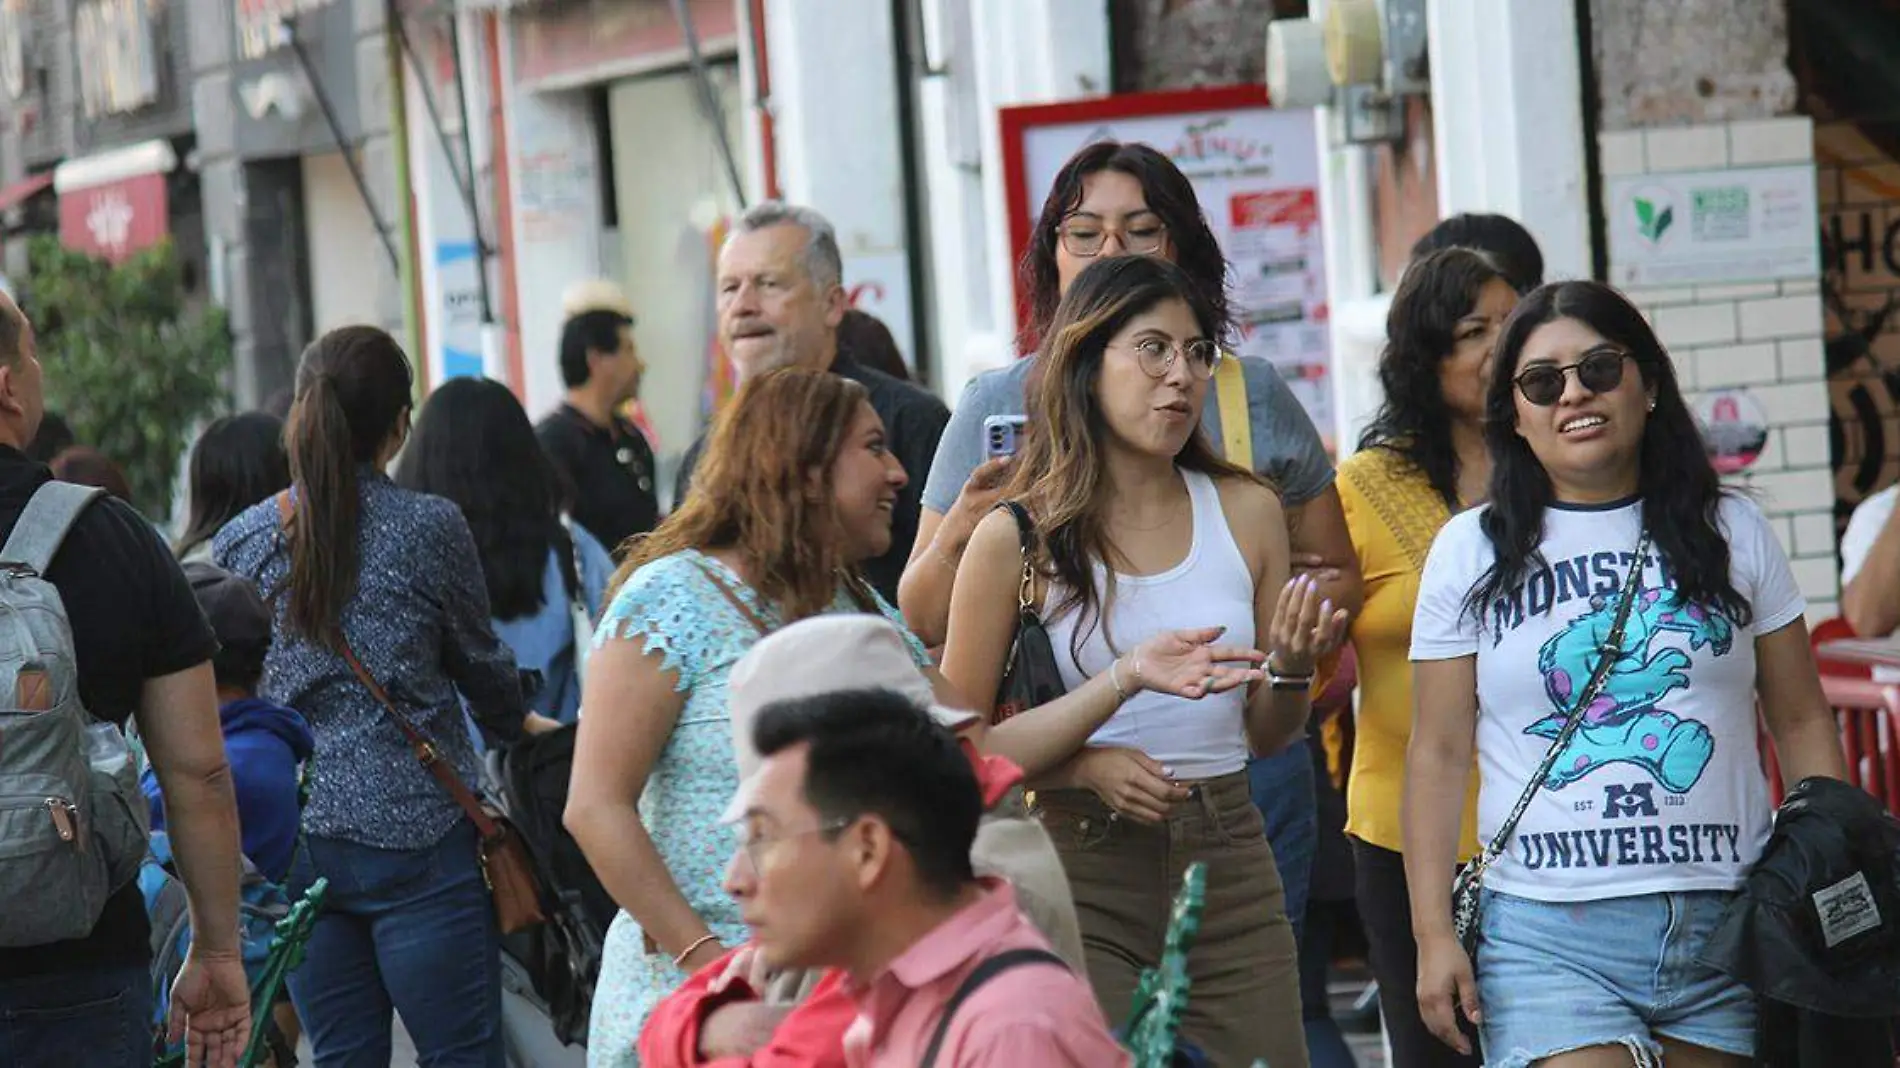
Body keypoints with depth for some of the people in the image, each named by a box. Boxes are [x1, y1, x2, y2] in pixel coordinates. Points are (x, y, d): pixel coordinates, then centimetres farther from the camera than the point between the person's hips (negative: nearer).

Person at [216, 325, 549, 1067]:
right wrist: (516, 724, 29)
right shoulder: (430, 528, -6)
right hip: (414, 832, -4)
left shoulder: (239, 541, 4)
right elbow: (480, 662, 8)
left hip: (294, 840, 4)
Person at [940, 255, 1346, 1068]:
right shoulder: (1019, 538, -5)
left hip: (1227, 861, 4)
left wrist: (1293, 665, -8)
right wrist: (1125, 678, -18)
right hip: (1082, 878, -4)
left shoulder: (1245, 511, 7)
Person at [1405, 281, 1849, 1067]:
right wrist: (1433, 935, -2)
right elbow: (1438, 754, 5)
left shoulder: (1732, 534, 10)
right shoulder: (1471, 553, 6)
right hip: (1548, 938, -2)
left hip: (1725, 930, 2)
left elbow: (1802, 725, 12)